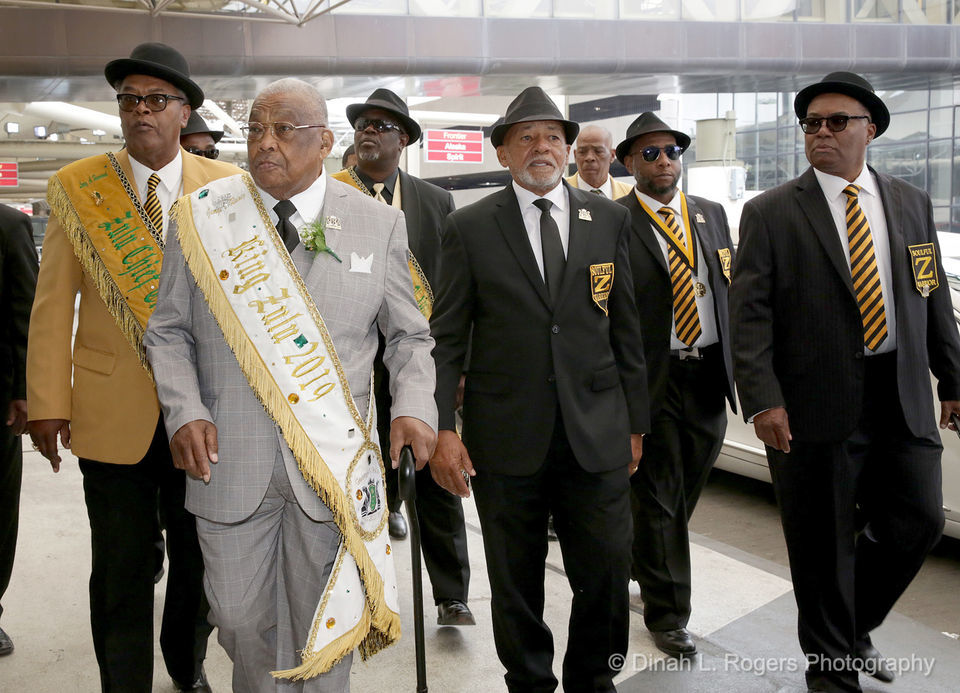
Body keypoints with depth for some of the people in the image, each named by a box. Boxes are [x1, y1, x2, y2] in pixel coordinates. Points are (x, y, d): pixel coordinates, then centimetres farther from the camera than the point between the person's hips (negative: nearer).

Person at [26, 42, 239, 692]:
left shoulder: (226, 186, 1)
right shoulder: (76, 185, 0)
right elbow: (54, 302, -1)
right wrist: (48, 403, -5)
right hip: (113, 412, -1)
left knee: (199, 560, 16)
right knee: (122, 571, 9)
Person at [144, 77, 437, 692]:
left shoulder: (379, 225, 2)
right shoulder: (204, 218, 3)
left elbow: (410, 335, 7)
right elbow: (169, 332, 8)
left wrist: (415, 408, -9)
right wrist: (184, 412, -7)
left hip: (334, 462, -1)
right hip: (229, 461, 1)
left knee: (323, 625, 11)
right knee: (239, 618, 12)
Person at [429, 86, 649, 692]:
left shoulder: (610, 220, 7)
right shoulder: (470, 227, 1)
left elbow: (626, 328, 9)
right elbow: (446, 339, 0)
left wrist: (635, 421, 8)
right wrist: (443, 428, -9)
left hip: (597, 434, 2)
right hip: (506, 435, -1)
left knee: (608, 571, 6)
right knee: (515, 581, 12)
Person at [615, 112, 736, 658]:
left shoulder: (712, 214, 11)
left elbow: (733, 289, 14)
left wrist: (738, 362, 8)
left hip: (710, 373, 6)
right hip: (651, 380, -5)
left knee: (687, 489, 17)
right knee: (658, 498, 4)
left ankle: (641, 563, 43)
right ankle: (667, 613, 19)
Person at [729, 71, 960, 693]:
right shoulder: (771, 214, -2)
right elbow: (749, 315, -8)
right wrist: (762, 401, -17)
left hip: (904, 400, 4)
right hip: (818, 403, -4)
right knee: (823, 543, 6)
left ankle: (856, 628, 34)